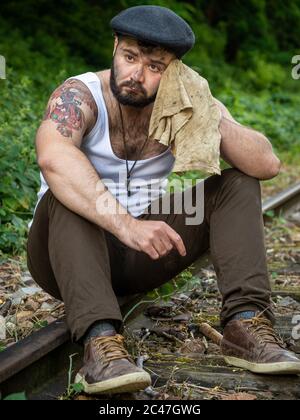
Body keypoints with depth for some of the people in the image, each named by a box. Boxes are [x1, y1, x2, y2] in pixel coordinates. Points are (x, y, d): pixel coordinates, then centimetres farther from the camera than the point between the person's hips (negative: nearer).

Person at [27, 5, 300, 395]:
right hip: (71, 253, -3)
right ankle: (100, 338, -44)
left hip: (143, 255, 4)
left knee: (239, 181, -8)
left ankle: (246, 322, -23)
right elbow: (53, 157, -42)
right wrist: (126, 225, -50)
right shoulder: (78, 95, -17)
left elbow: (268, 165, -16)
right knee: (66, 194, -34)